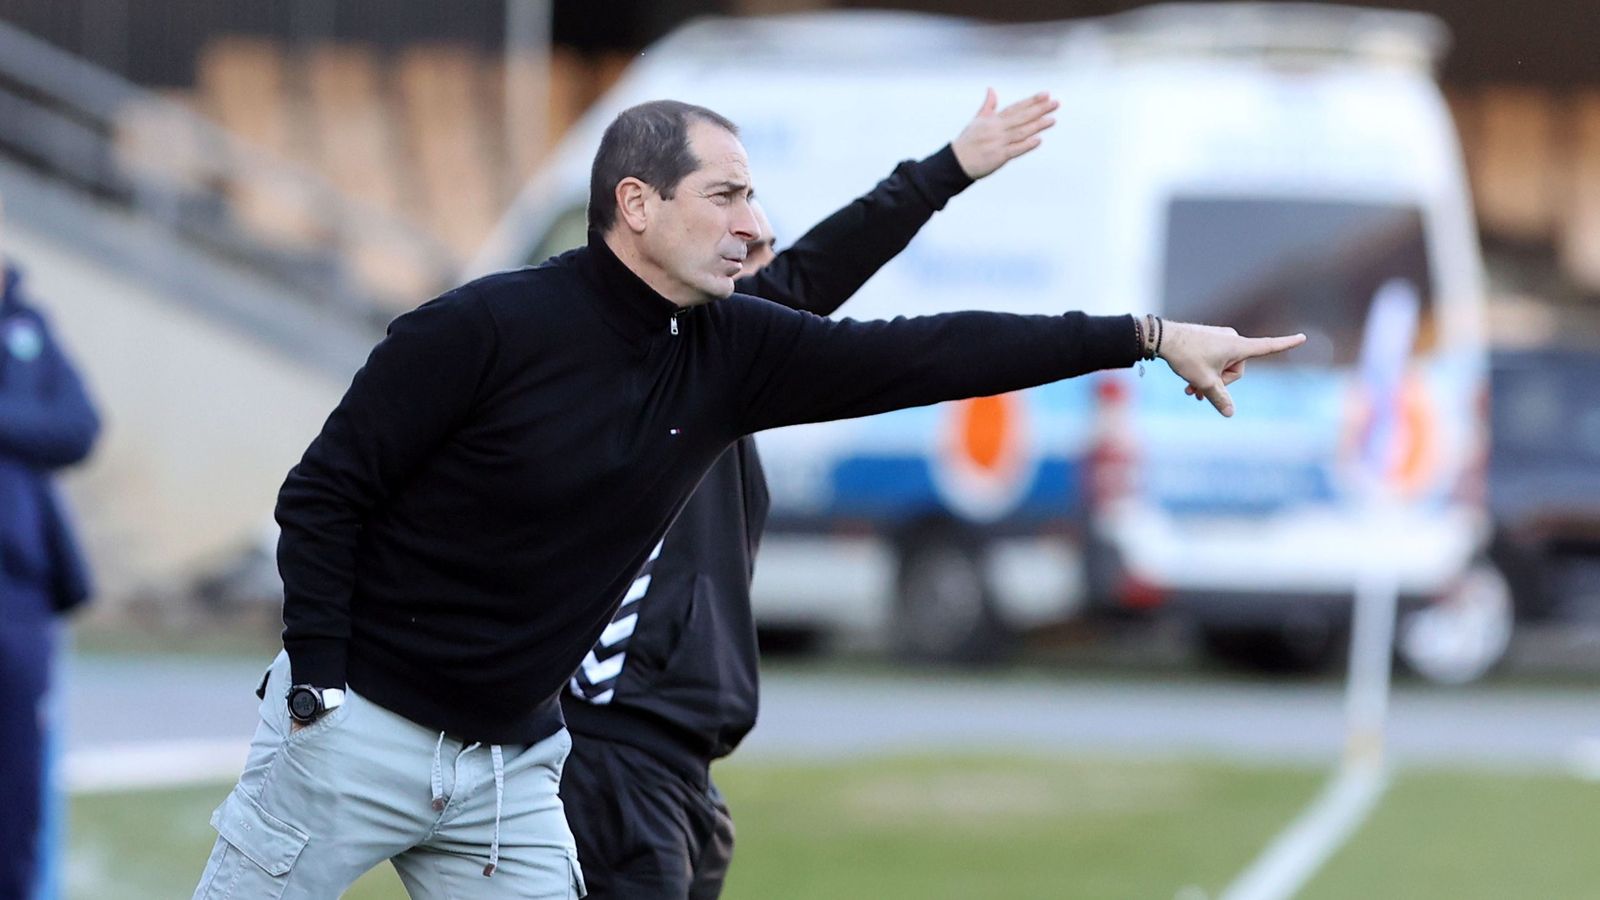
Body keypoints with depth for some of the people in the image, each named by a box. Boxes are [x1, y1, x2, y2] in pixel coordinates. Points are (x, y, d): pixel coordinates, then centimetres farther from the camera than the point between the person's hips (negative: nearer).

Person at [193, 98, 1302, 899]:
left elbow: (927, 355, -1)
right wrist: (317, 690, -18)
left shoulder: (730, 355, 1)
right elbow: (323, 495, -12)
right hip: (358, 730, -6)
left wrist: (1150, 336, -5)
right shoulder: (484, 329, -16)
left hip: (513, 766, 6)